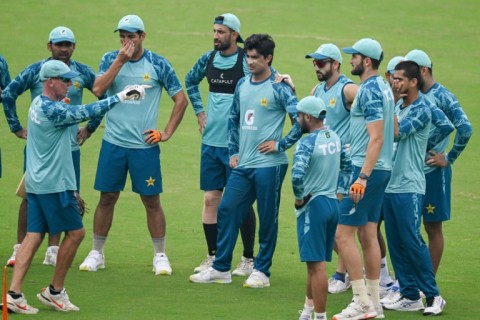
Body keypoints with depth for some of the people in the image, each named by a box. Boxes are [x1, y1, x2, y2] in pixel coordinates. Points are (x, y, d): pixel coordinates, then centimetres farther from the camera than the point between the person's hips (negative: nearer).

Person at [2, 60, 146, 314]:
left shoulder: (38, 105, 11)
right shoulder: (52, 110, -19)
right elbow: (87, 112, -23)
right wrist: (120, 96, -20)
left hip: (36, 183, 9)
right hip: (54, 185, -9)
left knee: (34, 235, 4)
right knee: (75, 232, 2)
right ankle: (54, 291, 9)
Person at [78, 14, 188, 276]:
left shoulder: (158, 65, -2)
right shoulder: (111, 60, 2)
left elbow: (181, 99, 5)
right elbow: (98, 90, -14)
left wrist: (167, 133, -1)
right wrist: (120, 61, -18)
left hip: (144, 145, -1)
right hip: (113, 143, 1)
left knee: (151, 200, 1)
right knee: (107, 198, 6)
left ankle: (160, 256, 12)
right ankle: (96, 254, 16)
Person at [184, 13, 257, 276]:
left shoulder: (247, 61, -11)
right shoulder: (209, 58, 7)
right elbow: (190, 81, 26)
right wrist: (199, 111, 18)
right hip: (210, 140, 6)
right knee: (210, 198, 7)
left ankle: (248, 259, 8)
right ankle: (212, 257, 16)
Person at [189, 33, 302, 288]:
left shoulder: (279, 88, -9)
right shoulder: (243, 85, 11)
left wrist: (280, 145, -12)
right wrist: (233, 152, 16)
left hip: (268, 165, -7)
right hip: (243, 164, 7)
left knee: (267, 219, 1)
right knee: (226, 211, 6)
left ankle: (261, 271, 11)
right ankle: (221, 268, 13)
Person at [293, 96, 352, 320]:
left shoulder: (307, 142, -16)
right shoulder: (335, 138, 8)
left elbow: (297, 175, -28)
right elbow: (349, 166, 18)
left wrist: (299, 197, -14)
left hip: (313, 205, -8)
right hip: (333, 203, 8)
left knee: (316, 264, -5)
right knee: (315, 263, 18)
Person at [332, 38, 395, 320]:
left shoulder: (370, 91, -16)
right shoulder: (384, 88, 14)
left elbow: (376, 138, -22)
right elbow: (393, 131, 22)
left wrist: (363, 177, -27)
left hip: (368, 169, -10)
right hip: (383, 169, 10)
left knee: (344, 235, -8)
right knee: (368, 235, 13)